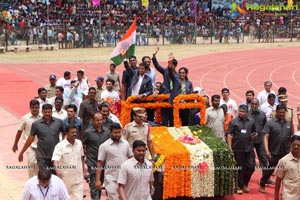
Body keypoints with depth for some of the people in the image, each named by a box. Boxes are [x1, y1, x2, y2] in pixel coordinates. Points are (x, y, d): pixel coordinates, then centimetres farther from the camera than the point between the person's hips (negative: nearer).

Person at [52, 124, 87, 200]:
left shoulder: (79, 143, 1)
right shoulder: (60, 145, -16)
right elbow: (55, 160, -24)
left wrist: (83, 168, 19)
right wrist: (57, 170, -40)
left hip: (78, 177, 3)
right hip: (65, 177, -3)